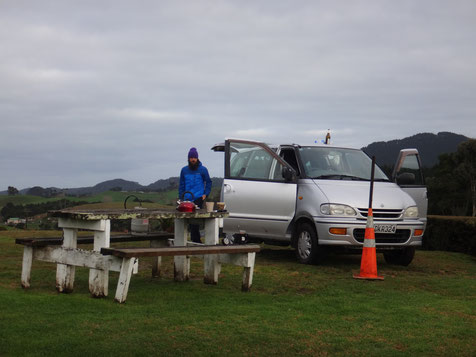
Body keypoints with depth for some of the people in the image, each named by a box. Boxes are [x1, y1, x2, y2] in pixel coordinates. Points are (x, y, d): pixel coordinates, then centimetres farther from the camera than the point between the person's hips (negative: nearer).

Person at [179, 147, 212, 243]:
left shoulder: (202, 169, 2)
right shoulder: (184, 170, 12)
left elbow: (208, 182, 9)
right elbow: (181, 185, 17)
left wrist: (206, 194, -1)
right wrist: (181, 197, 10)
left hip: (198, 198, -4)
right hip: (187, 199, 4)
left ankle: (195, 240, -14)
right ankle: (197, 240, 12)